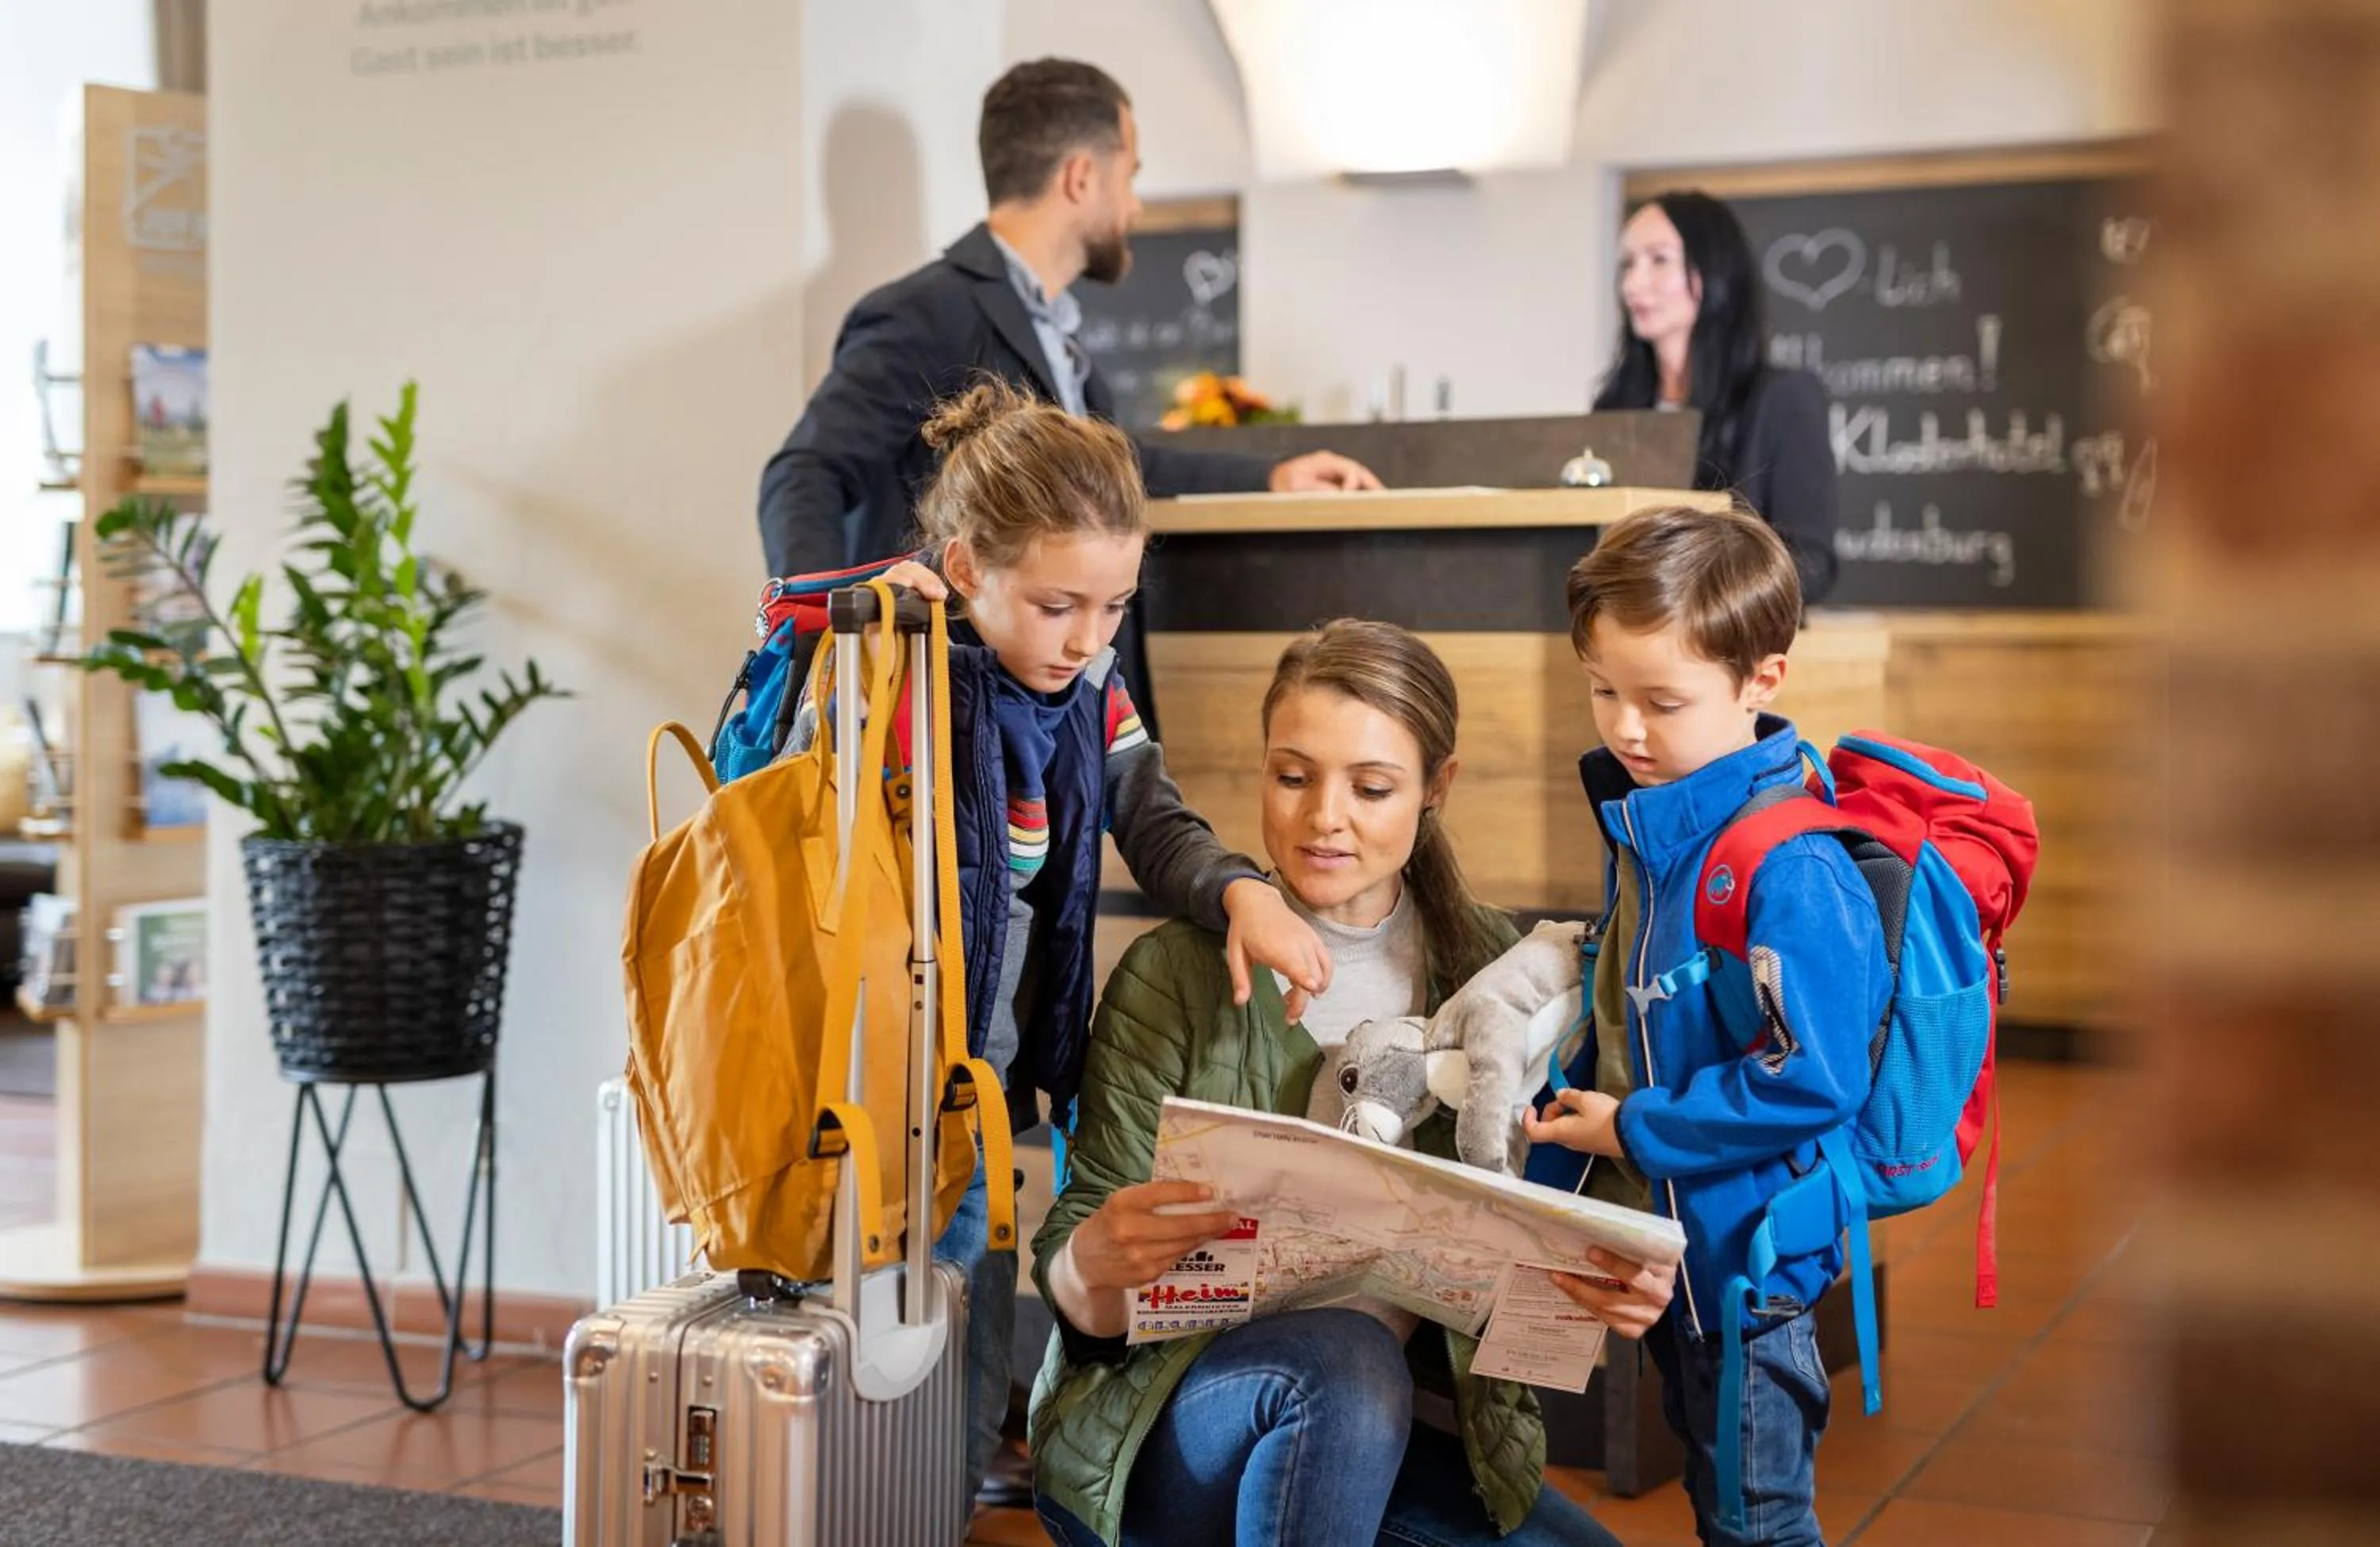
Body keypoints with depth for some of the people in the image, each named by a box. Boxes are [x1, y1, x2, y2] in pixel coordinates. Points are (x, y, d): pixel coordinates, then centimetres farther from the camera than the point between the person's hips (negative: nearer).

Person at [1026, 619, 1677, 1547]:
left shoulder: (1488, 972, 2)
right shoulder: (1177, 976, -8)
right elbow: (1075, 1284, -9)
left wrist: (1608, 1286, -18)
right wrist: (1093, 1265, -33)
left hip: (1396, 1431, 4)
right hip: (1166, 1425, -4)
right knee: (1348, 1357, -34)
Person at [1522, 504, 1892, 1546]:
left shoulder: (1791, 873, -25)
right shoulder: (1642, 824, 4)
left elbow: (1809, 1078, -27)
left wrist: (1633, 1131, -20)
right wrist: (1573, 1092, 4)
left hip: (1746, 1253, -8)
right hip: (1660, 1239, 8)